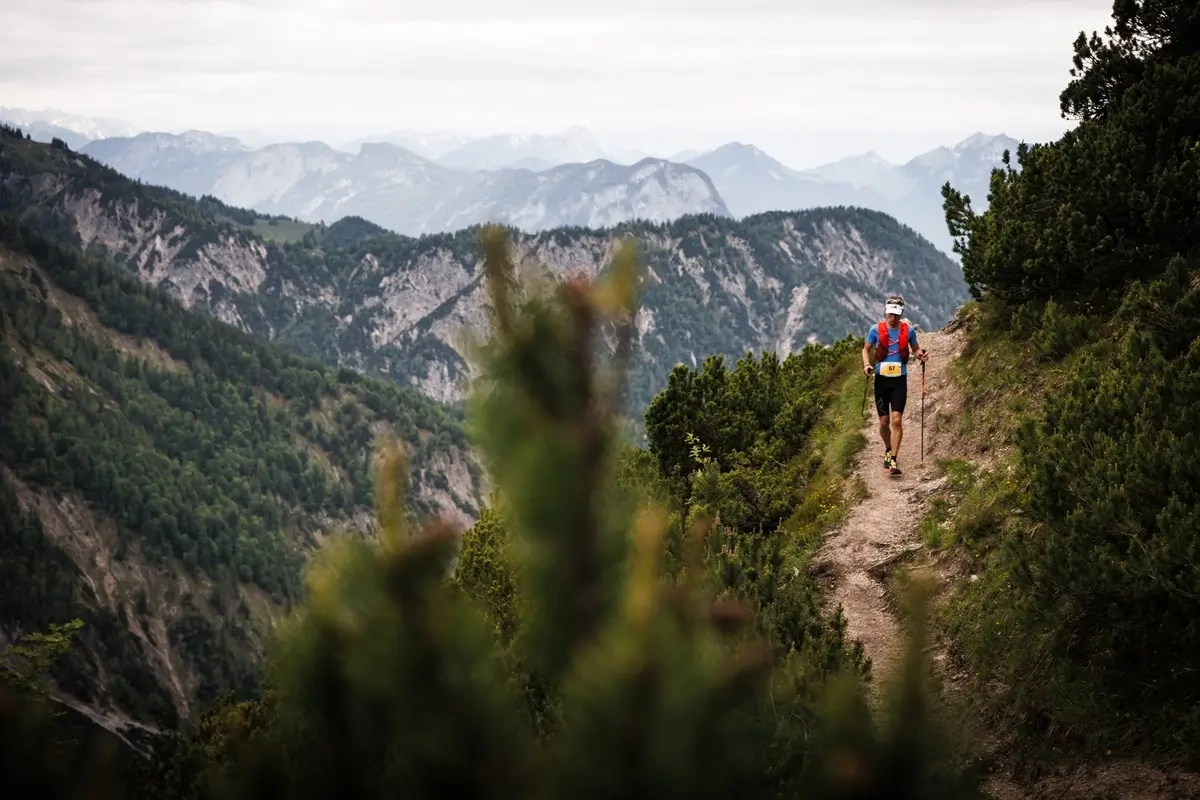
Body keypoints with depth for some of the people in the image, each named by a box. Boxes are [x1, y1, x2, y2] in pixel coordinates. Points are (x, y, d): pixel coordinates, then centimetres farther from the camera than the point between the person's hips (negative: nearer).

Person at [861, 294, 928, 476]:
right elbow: (866, 349, 9)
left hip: (900, 380, -1)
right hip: (881, 379, 1)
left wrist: (921, 354, -9)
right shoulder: (876, 330, -3)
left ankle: (894, 459, -11)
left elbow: (915, 348, 14)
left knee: (897, 420, -13)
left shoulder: (909, 330, -2)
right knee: (884, 422, 7)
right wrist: (867, 365, -10)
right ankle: (888, 450, 34)